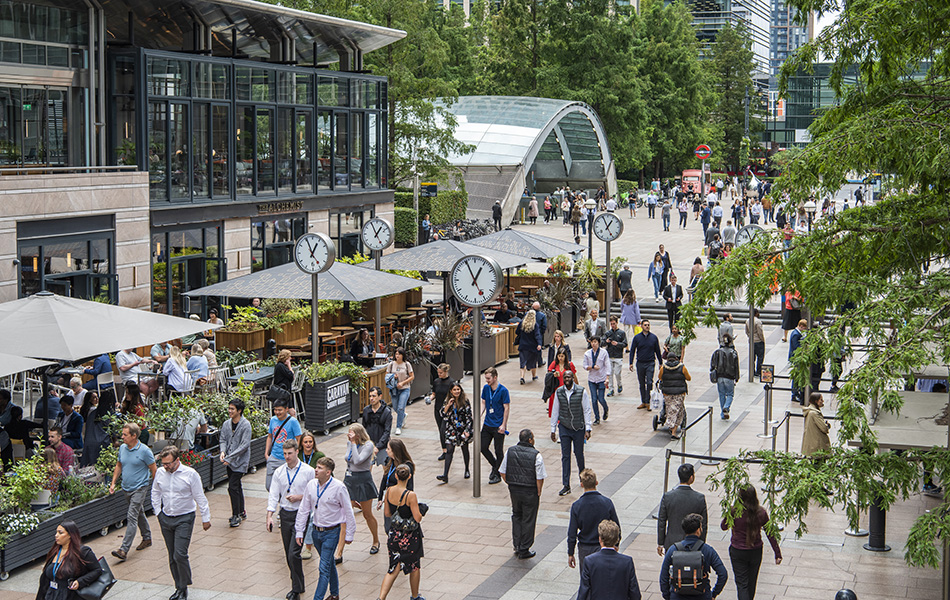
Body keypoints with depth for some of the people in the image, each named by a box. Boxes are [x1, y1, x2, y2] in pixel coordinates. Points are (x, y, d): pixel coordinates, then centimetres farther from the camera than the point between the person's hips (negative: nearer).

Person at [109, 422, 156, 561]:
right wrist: (113, 483, 7)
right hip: (126, 488, 7)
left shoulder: (144, 451, -15)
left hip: (140, 488, -7)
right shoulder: (122, 448, 3)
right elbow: (118, 466, 15)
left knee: (132, 517, -13)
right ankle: (147, 538, 38)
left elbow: (154, 470, -8)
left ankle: (124, 550, -17)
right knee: (139, 514, 21)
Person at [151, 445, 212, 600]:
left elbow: (200, 497, -4)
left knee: (180, 554, -14)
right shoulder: (160, 473, 1)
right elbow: (155, 493, 18)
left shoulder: (190, 474, -11)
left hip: (184, 519, -5)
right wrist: (158, 512, 11)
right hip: (166, 518, 5)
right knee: (172, 556, 9)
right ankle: (179, 588, 19)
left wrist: (206, 518, -1)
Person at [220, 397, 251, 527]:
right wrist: (223, 451, -12)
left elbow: (244, 445, -17)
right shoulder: (226, 424, 6)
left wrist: (230, 458, -21)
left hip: (240, 462, -6)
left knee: (232, 487, -13)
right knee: (236, 486, 15)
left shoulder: (245, 425, -14)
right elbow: (223, 440, 10)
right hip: (229, 462, 7)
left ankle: (236, 515, -4)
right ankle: (241, 512, 28)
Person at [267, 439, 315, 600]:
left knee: (294, 553, -13)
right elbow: (273, 494, 3)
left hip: (301, 515, -4)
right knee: (288, 554, 10)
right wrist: (270, 516, -7)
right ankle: (297, 585, 25)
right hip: (285, 514, 5)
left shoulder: (308, 471, -6)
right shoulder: (279, 472, 4)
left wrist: (299, 497, -15)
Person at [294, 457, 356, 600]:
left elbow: (348, 512, -8)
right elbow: (303, 509, 5)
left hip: (332, 532, -5)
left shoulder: (338, 487, -16)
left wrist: (349, 534, -5)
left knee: (324, 568, -8)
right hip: (316, 531, 5)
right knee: (329, 563, 21)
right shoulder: (311, 485, -3)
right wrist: (299, 531, 4)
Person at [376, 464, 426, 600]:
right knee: (415, 567, 17)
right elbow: (418, 518, -20)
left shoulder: (389, 491, -5)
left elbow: (387, 513, 5)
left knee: (394, 568, 12)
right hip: (410, 536, -5)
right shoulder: (410, 495, -22)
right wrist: (419, 509, -1)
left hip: (394, 534, 5)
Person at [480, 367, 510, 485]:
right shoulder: (486, 388, 2)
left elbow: (506, 408, -11)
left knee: (498, 451, 2)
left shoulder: (503, 390, -14)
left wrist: (503, 425, -15)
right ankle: (495, 465, 30)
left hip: (499, 426, -6)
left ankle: (497, 474, 14)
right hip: (487, 424, 6)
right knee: (483, 447, 7)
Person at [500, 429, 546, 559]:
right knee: (528, 520, 9)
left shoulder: (510, 451, -3)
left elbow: (502, 472, 2)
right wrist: (538, 494, -2)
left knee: (516, 516, 24)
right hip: (530, 492, -4)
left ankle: (517, 546, 25)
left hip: (514, 490, 4)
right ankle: (524, 550, 17)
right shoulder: (536, 455, -16)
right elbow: (540, 478, -15)